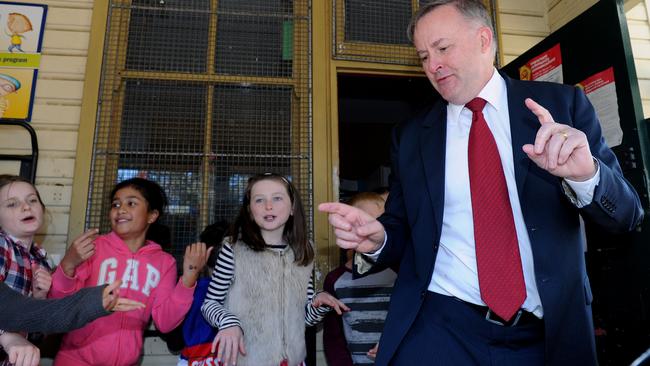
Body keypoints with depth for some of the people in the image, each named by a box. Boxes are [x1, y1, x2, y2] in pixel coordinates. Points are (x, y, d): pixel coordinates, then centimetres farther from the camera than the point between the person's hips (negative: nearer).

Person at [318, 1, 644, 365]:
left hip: (546, 335, 1)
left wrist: (586, 174, -22)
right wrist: (377, 238, -14)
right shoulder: (410, 136, 3)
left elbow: (626, 214, -1)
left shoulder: (562, 104, 0)